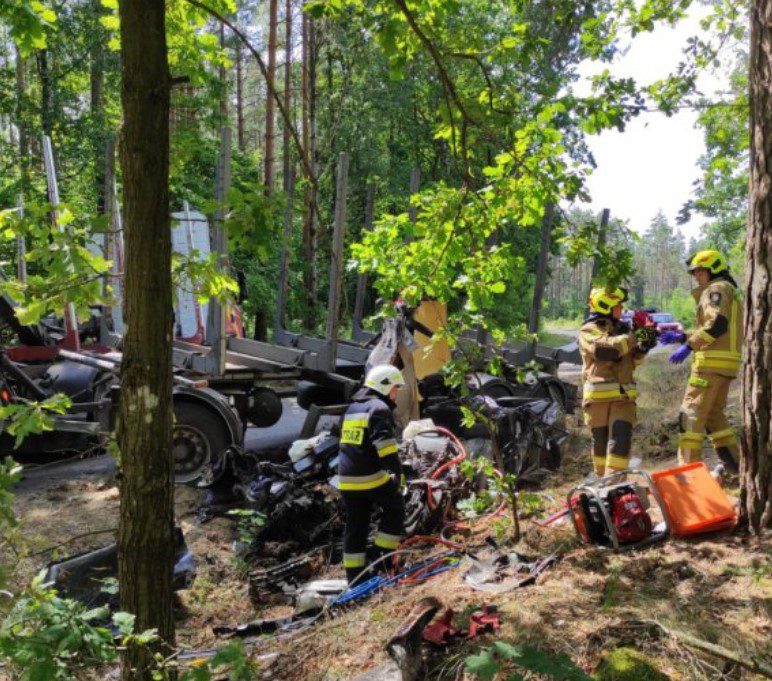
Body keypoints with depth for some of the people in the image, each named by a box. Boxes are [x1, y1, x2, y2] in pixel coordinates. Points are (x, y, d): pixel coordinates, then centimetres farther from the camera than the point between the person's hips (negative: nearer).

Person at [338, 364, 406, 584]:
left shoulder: (351, 408, 20)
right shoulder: (379, 409, -8)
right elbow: (384, 443, -22)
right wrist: (397, 471, -22)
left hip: (346, 479, 8)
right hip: (371, 477, -8)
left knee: (355, 525, 14)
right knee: (395, 507, 15)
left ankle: (354, 575, 18)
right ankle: (384, 556, 11)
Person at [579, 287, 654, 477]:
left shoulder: (622, 329, 17)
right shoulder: (588, 331, -2)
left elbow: (631, 361, 24)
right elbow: (605, 350, -21)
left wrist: (641, 349, 3)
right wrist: (631, 337, -17)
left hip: (624, 396, 4)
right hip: (599, 395, -4)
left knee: (622, 438, -9)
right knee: (601, 440, 6)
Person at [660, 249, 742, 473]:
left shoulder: (717, 289, -4)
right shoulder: (729, 294, 26)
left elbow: (717, 324, -20)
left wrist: (688, 345, -21)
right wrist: (680, 337, 16)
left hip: (712, 362, -10)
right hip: (726, 362, 10)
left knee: (692, 413, -9)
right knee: (714, 413, 16)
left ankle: (689, 467, -11)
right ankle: (734, 464, 15)